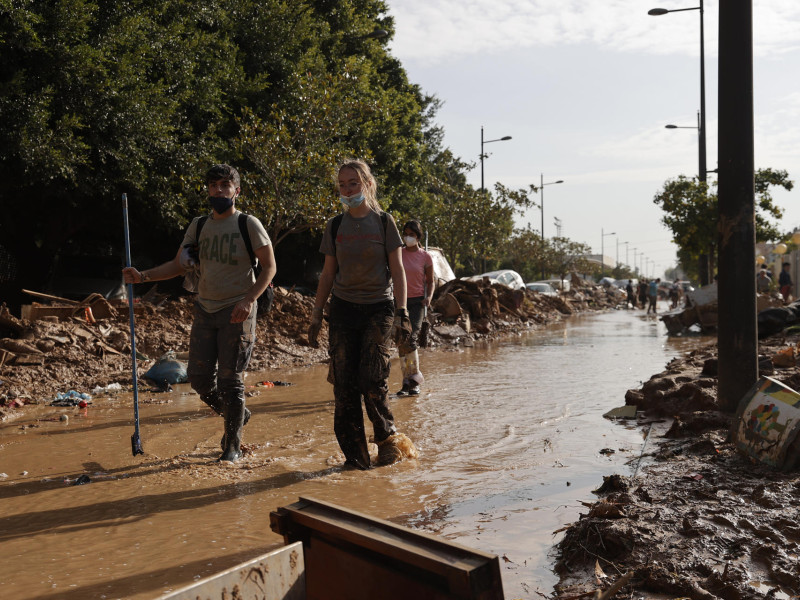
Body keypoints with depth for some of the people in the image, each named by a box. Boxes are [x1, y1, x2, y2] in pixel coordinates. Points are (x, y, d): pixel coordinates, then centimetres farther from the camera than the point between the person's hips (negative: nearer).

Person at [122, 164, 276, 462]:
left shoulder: (248, 224, -4)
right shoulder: (198, 225, 10)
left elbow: (269, 266, -6)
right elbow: (177, 265, 13)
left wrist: (249, 300, -19)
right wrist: (143, 276, -2)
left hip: (236, 312, -5)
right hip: (205, 310, 5)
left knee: (229, 379, -4)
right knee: (199, 377, 4)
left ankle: (232, 446, 11)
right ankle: (236, 415, 31)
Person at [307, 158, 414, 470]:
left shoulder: (384, 222, 1)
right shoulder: (335, 226, 8)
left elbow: (397, 270, 1)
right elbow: (328, 273, 12)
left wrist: (402, 312, -7)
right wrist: (316, 314, 7)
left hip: (378, 308, -3)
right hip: (343, 308, 3)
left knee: (372, 381, -11)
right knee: (344, 385, -1)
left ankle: (388, 437, 15)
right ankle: (354, 455, 9)